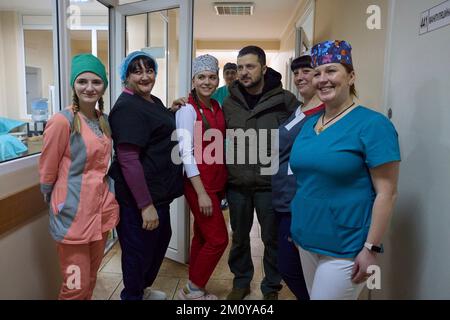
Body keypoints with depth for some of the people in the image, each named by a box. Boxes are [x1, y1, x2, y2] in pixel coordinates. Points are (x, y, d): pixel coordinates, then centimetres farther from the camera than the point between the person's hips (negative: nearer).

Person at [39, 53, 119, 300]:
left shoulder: (104, 120, 7)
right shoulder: (62, 121, -17)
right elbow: (46, 170, -9)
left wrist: (106, 194, 16)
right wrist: (55, 201, 4)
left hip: (102, 209, 7)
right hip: (73, 213, -7)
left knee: (91, 278, 21)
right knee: (77, 287, 5)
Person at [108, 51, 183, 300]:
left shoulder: (153, 101, 12)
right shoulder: (128, 107, -18)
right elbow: (128, 159, -25)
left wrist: (172, 111, 11)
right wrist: (145, 204, -28)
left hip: (158, 191, 10)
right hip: (138, 196, -10)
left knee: (161, 239, 24)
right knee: (139, 248, 6)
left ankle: (143, 289, 45)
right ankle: (132, 295, 31)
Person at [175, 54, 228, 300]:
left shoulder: (217, 107, 9)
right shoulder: (187, 109, -12)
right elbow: (186, 153, -17)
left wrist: (221, 184, 8)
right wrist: (201, 193, -20)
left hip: (217, 181, 7)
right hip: (199, 183, -7)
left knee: (202, 236, 14)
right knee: (218, 238, -4)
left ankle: (194, 289, 29)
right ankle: (193, 290, 16)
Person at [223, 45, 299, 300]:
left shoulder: (285, 100, -8)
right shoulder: (229, 102, 3)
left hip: (271, 184, -3)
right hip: (237, 184, 3)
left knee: (272, 238, 12)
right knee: (239, 237, 18)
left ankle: (271, 287, 34)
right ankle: (241, 281, 39)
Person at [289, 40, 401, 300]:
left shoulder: (372, 124, -14)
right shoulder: (310, 123, 7)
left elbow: (386, 192, -15)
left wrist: (371, 248, -16)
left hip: (345, 249, -7)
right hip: (307, 240, 7)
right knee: (313, 295, 21)